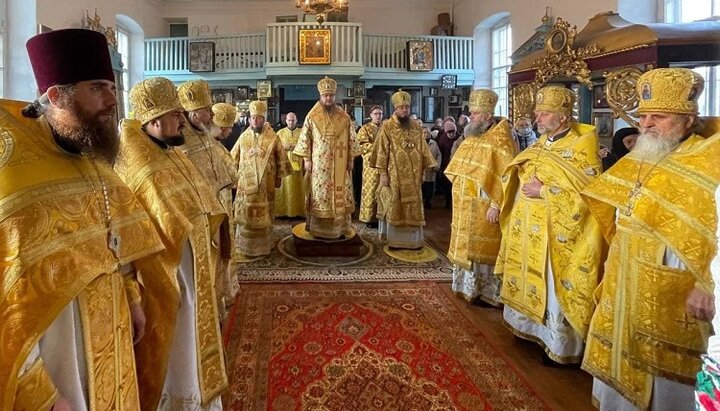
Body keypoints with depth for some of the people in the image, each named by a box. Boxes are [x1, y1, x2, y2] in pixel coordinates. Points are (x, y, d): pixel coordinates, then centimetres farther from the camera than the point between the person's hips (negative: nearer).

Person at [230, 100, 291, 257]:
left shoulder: (273, 137, -1)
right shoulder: (243, 137, 5)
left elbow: (281, 158, 4)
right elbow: (234, 159, 11)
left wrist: (279, 177, 3)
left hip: (265, 183, -1)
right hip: (246, 182, 1)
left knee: (264, 213, 6)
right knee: (244, 213, 2)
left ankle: (263, 243, 18)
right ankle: (244, 245, 11)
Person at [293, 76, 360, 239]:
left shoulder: (344, 117, 5)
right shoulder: (312, 117, 1)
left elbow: (351, 139, 8)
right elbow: (305, 139, 1)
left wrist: (350, 159, 3)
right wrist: (306, 159, -5)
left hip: (339, 165, 2)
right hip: (319, 164, -2)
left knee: (340, 196, 4)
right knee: (319, 195, 1)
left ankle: (340, 227, 13)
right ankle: (319, 228, 8)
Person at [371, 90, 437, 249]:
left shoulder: (416, 127, 9)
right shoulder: (387, 126, -3)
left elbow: (423, 149, 12)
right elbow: (382, 151, -6)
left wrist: (429, 166, 3)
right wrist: (383, 173, -12)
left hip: (413, 175, 4)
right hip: (395, 174, -4)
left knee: (414, 207, 7)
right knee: (395, 207, 2)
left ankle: (414, 239, 16)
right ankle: (395, 240, 11)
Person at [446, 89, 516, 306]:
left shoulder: (500, 140, -15)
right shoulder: (472, 136, 10)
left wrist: (496, 205, -23)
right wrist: (458, 198, 17)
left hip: (483, 206, -8)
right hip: (464, 205, 8)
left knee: (481, 248, 0)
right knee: (466, 245, 15)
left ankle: (484, 290, 13)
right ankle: (469, 286, 28)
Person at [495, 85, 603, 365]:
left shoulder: (582, 147, -11)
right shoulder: (540, 145, 11)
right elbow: (516, 173, 21)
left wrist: (544, 191, -21)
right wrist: (519, 177, -3)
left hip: (556, 235, -7)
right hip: (528, 231, 7)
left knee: (555, 291, 1)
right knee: (530, 283, 17)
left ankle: (560, 347, 16)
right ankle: (532, 328, 34)